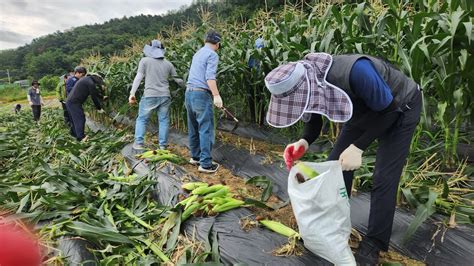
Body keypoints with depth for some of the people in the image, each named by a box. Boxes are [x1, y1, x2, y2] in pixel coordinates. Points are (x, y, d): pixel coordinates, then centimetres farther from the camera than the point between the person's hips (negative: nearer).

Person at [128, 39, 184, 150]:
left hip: (149, 96, -2)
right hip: (164, 96, 2)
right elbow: (177, 80, 15)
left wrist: (132, 93, -6)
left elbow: (138, 77, -5)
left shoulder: (145, 60, 2)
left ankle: (138, 143, 6)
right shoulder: (168, 63, 10)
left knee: (142, 119, 10)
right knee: (164, 120, 8)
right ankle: (163, 145, 8)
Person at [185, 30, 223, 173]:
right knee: (206, 130, -7)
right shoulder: (212, 55, -5)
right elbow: (210, 77, -18)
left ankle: (195, 157, 23)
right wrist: (216, 95, -23)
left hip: (189, 92, 9)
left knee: (193, 129, 14)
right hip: (201, 94, -9)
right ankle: (205, 163, -6)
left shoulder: (198, 53, 22)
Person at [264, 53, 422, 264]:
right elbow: (313, 122, -8)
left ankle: (373, 244, 8)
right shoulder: (308, 81, -22)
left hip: (400, 108, -6)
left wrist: (358, 148, -34)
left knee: (383, 179, -11)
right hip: (365, 107, 6)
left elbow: (388, 110, -29)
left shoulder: (356, 71, -43)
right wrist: (304, 142, -29)